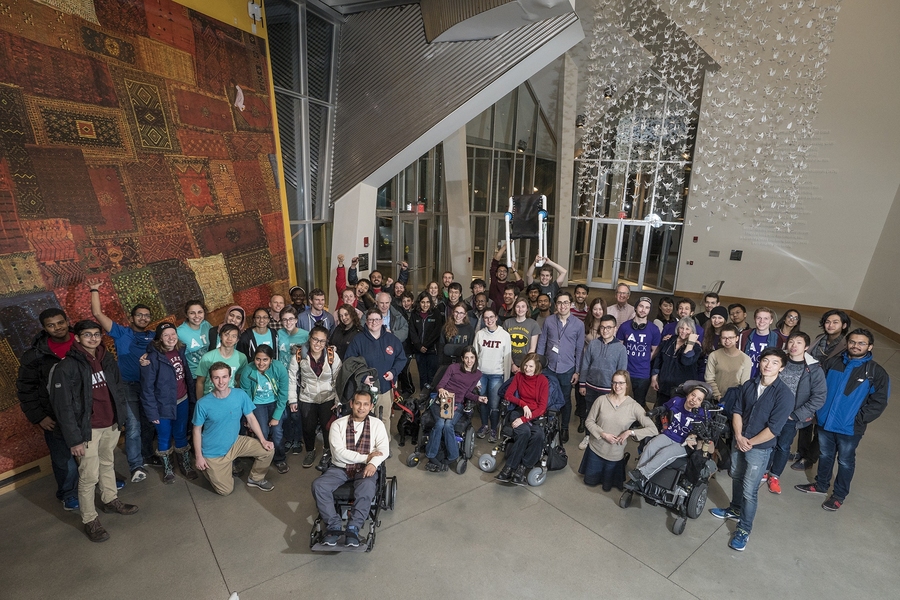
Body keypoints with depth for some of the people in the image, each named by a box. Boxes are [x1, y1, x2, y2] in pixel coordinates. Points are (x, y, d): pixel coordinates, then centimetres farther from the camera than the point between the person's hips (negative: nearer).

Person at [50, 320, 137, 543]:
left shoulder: (107, 360, 3)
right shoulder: (67, 367, -15)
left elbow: (119, 389, 12)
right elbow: (62, 406, -14)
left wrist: (119, 417, 8)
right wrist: (74, 438, -15)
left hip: (111, 425, 6)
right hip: (88, 429, -5)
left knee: (107, 464, 22)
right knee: (89, 476, 1)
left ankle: (110, 500, 39)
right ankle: (90, 520, 17)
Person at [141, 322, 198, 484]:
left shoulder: (181, 351, -1)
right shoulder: (153, 357, -18)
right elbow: (147, 387, -15)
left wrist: (193, 397, 6)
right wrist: (152, 411, -14)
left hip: (182, 402, 4)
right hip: (164, 404, -4)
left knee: (181, 435, 18)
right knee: (164, 438, 15)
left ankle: (185, 465, 37)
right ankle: (167, 469, 36)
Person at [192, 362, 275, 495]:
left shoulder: (241, 395, -15)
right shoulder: (203, 403, -20)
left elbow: (251, 418, -5)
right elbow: (197, 430, -8)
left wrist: (263, 440, -11)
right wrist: (199, 456, -7)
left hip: (235, 443, 3)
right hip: (214, 452, -2)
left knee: (268, 449, -11)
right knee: (226, 490, 6)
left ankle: (256, 478, 16)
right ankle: (207, 468, 33)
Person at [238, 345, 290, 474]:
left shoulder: (280, 369, -26)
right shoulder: (247, 371, -25)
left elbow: (283, 395, -15)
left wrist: (276, 417, -13)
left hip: (275, 402, 0)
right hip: (257, 404, 0)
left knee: (277, 431, -10)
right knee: (263, 432, -11)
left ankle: (280, 459, 17)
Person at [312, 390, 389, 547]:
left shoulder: (377, 424, 3)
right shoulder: (338, 424, 0)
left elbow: (384, 448, -7)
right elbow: (339, 452, -10)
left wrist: (373, 463, -28)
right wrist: (365, 457, -14)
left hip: (365, 469, -1)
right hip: (340, 468, 1)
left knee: (367, 488, -34)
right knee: (318, 485, -25)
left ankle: (353, 529, -23)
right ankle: (333, 526, -18)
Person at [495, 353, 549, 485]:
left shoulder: (543, 381, -3)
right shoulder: (519, 376, 7)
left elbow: (542, 407, -9)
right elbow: (508, 395, 3)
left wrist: (524, 419, -20)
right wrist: (523, 404, -13)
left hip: (536, 414, 0)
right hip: (519, 410, 0)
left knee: (538, 434, -34)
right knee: (524, 431, -33)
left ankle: (522, 468, -22)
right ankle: (510, 467, -23)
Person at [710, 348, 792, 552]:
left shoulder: (784, 394, -20)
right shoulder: (749, 385, -4)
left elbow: (773, 429, -20)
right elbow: (736, 411, 1)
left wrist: (750, 442, -13)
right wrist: (739, 437, -11)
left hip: (759, 448, -5)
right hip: (738, 441, 5)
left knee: (749, 491, 2)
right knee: (736, 478, 22)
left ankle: (744, 529, 19)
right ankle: (735, 509, 44)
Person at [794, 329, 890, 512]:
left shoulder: (877, 372, -9)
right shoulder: (833, 363, -2)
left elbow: (879, 402, -9)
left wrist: (858, 420, -15)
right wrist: (814, 409, 0)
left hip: (850, 428, -3)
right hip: (824, 422, 3)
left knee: (845, 462, 15)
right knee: (825, 456, 20)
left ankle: (840, 495, 33)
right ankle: (821, 485, 39)